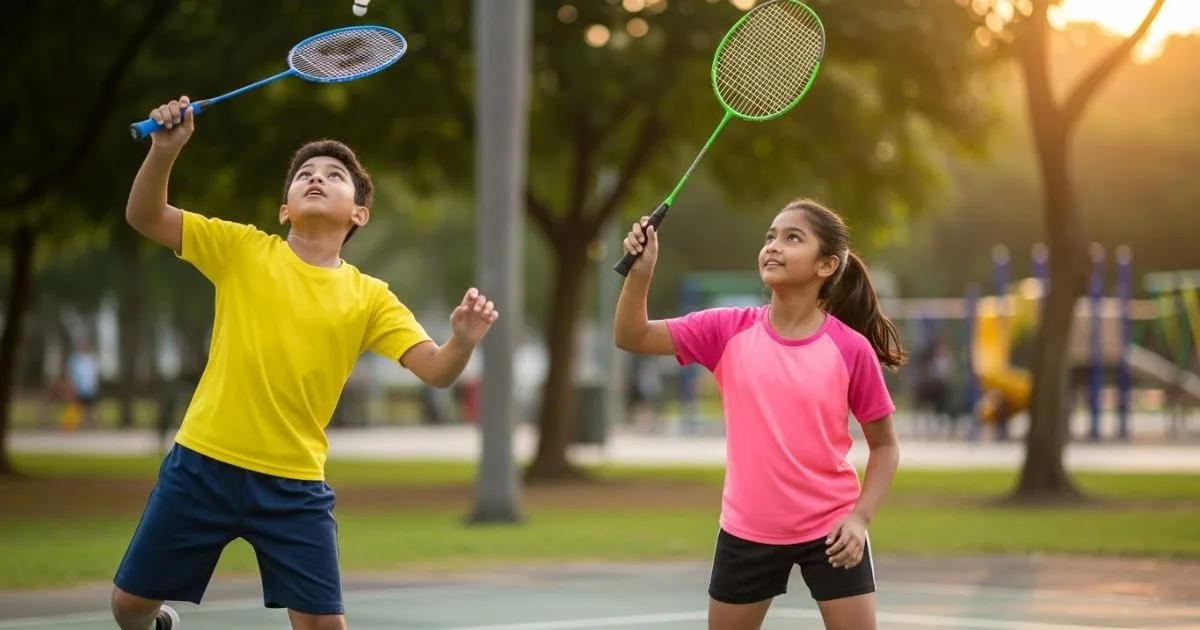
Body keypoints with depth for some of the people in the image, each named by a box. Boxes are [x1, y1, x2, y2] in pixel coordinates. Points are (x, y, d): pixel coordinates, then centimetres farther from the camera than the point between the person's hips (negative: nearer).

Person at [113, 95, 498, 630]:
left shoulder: (369, 298, 2)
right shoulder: (241, 249, 1)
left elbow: (436, 372, -5)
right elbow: (144, 217, -4)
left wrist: (464, 340, -28)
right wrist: (165, 150, -23)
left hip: (294, 484, 0)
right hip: (203, 465, 0)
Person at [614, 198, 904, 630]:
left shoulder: (851, 348, -9)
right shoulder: (728, 330, -4)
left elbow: (884, 445, 0)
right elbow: (631, 337, -6)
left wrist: (861, 516, -12)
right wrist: (640, 272, -23)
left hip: (830, 530, -2)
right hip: (747, 531, 3)